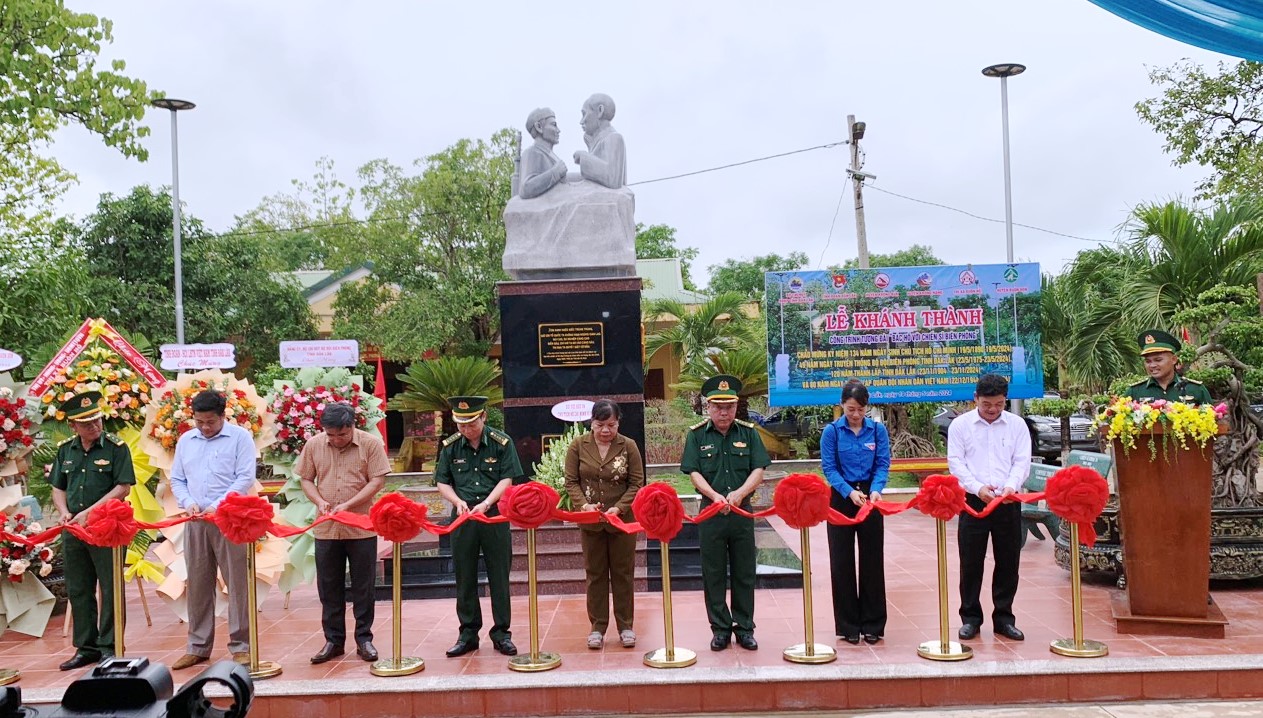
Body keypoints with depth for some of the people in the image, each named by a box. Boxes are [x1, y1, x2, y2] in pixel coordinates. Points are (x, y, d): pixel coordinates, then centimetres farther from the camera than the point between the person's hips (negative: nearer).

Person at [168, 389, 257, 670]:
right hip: (196, 522, 4)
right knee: (198, 584, 9)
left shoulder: (240, 437, -1)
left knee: (237, 583, -1)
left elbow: (245, 478, -8)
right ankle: (198, 647, 19)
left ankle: (240, 645, 7)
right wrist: (188, 502, -2)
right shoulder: (186, 441, 14)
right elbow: (177, 479, 17)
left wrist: (218, 505, -15)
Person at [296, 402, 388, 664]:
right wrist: (319, 502, -10)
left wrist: (348, 505, -18)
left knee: (363, 586, 6)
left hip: (361, 528, -3)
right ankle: (333, 640, 22)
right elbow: (306, 479, 9)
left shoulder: (370, 444, -7)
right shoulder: (314, 445, 2)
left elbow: (377, 481, -10)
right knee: (329, 587, 10)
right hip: (326, 529, 3)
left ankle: (364, 639, 18)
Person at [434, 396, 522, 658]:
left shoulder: (502, 442, -4)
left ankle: (501, 633, 15)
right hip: (462, 517, 2)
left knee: (499, 576, 4)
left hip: (495, 515, -2)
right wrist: (458, 501, -12)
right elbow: (442, 483, 7)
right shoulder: (450, 446, 2)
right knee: (465, 577, 8)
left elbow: (506, 479, -6)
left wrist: (486, 503, -19)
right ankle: (468, 633, 19)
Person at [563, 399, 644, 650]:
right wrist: (584, 505, -18)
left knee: (623, 572, 8)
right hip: (590, 521, 1)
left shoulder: (628, 446, -5)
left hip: (622, 519, -1)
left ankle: (625, 625, 20)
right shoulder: (578, 446, -2)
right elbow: (571, 482, -1)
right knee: (595, 573, 9)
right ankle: (597, 627, 19)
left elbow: (636, 483, -5)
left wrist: (618, 508, -18)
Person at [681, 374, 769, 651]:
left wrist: (739, 493, -20)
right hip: (710, 512, -1)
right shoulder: (696, 434, 0)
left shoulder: (748, 432, 3)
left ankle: (745, 628, 21)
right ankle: (720, 628, 19)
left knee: (744, 573, 8)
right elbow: (694, 473, -6)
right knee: (714, 573, 7)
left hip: (742, 511, 1)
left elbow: (758, 470, -3)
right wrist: (714, 495, -22)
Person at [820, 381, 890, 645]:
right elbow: (829, 468, -8)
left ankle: (873, 623, 18)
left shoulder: (878, 430, 0)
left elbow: (883, 465, -3)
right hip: (842, 498, -1)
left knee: (872, 559, 6)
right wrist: (850, 492, -22)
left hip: (870, 497, 1)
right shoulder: (832, 431, -5)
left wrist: (875, 489, -21)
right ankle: (848, 624, 15)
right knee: (842, 561, 3)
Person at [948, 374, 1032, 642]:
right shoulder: (960, 425, 1)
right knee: (970, 562, 2)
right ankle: (970, 617, 14)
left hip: (1008, 503, 1)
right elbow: (956, 463, -3)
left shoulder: (1017, 424, 5)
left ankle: (1003, 618, 19)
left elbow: (1022, 461, 0)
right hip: (973, 501, -1)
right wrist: (978, 488, -17)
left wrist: (1011, 486, -19)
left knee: (1008, 562, 7)